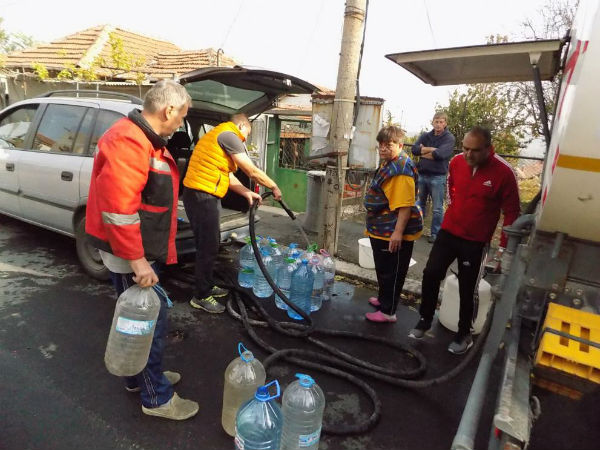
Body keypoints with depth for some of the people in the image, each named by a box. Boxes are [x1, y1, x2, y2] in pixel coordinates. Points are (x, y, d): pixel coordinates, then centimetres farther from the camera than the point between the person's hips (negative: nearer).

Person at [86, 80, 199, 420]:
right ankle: (157, 398, 19)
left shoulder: (147, 140, 12)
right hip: (131, 253, -10)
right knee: (152, 321, 1)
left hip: (142, 250, 10)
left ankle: (141, 377, 40)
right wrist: (137, 261, -26)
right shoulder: (129, 141, -23)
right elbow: (117, 208, -29)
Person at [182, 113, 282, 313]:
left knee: (210, 243, 18)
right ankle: (201, 296, 10)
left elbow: (227, 174, 18)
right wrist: (274, 187, 2)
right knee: (208, 246, -2)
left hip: (202, 196, 11)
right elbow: (252, 171, -10)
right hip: (202, 197, -11)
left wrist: (247, 193, 10)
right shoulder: (228, 135, -10)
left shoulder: (219, 135, 22)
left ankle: (207, 286, 32)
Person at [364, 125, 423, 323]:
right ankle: (384, 299, 41)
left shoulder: (402, 170, -22)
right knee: (382, 268, 23)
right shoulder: (388, 163, 10)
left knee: (391, 272, 3)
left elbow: (406, 205, -26)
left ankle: (388, 311, 17)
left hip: (394, 232, -10)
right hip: (382, 230, 10)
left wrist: (398, 232, -27)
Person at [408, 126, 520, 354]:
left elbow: (512, 213, -8)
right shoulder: (456, 162, -4)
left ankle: (464, 335, 28)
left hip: (476, 241, -3)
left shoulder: (504, 173, -16)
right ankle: (425, 321, 21)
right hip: (448, 232, 4)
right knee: (431, 274, 0)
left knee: (466, 289, 7)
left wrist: (504, 246, -7)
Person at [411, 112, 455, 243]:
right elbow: (414, 149, -6)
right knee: (419, 204, 15)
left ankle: (435, 234, 13)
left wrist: (424, 151, -8)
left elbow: (440, 154, -21)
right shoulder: (425, 136, 9)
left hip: (438, 177, -4)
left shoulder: (449, 138, -4)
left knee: (437, 209, 2)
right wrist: (431, 149, -14)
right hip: (422, 175, 4)